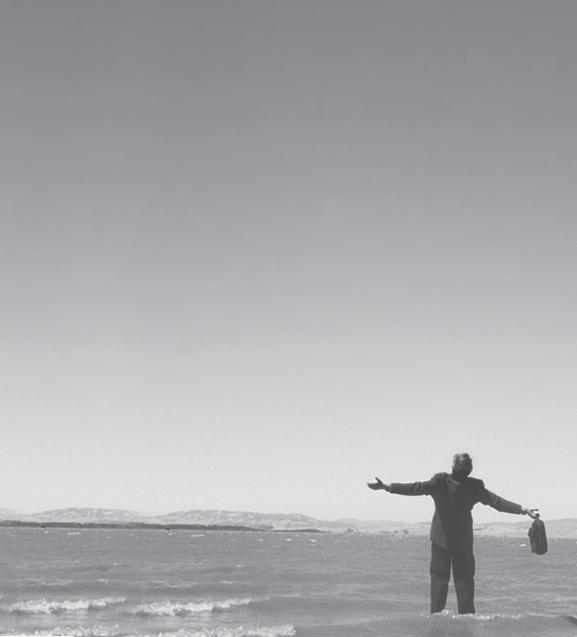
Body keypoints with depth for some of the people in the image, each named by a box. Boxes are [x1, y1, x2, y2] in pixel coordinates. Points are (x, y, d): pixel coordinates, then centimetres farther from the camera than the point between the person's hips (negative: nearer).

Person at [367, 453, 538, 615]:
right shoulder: (475, 486, -12)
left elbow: (416, 488, -25)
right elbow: (497, 502, -11)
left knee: (439, 577, 6)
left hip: (441, 537, -1)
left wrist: (386, 487, -26)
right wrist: (524, 510, -5)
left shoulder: (440, 481, -19)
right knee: (464, 579, 9)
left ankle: (436, 613, 2)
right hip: (464, 540, 1)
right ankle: (467, 615, 7)